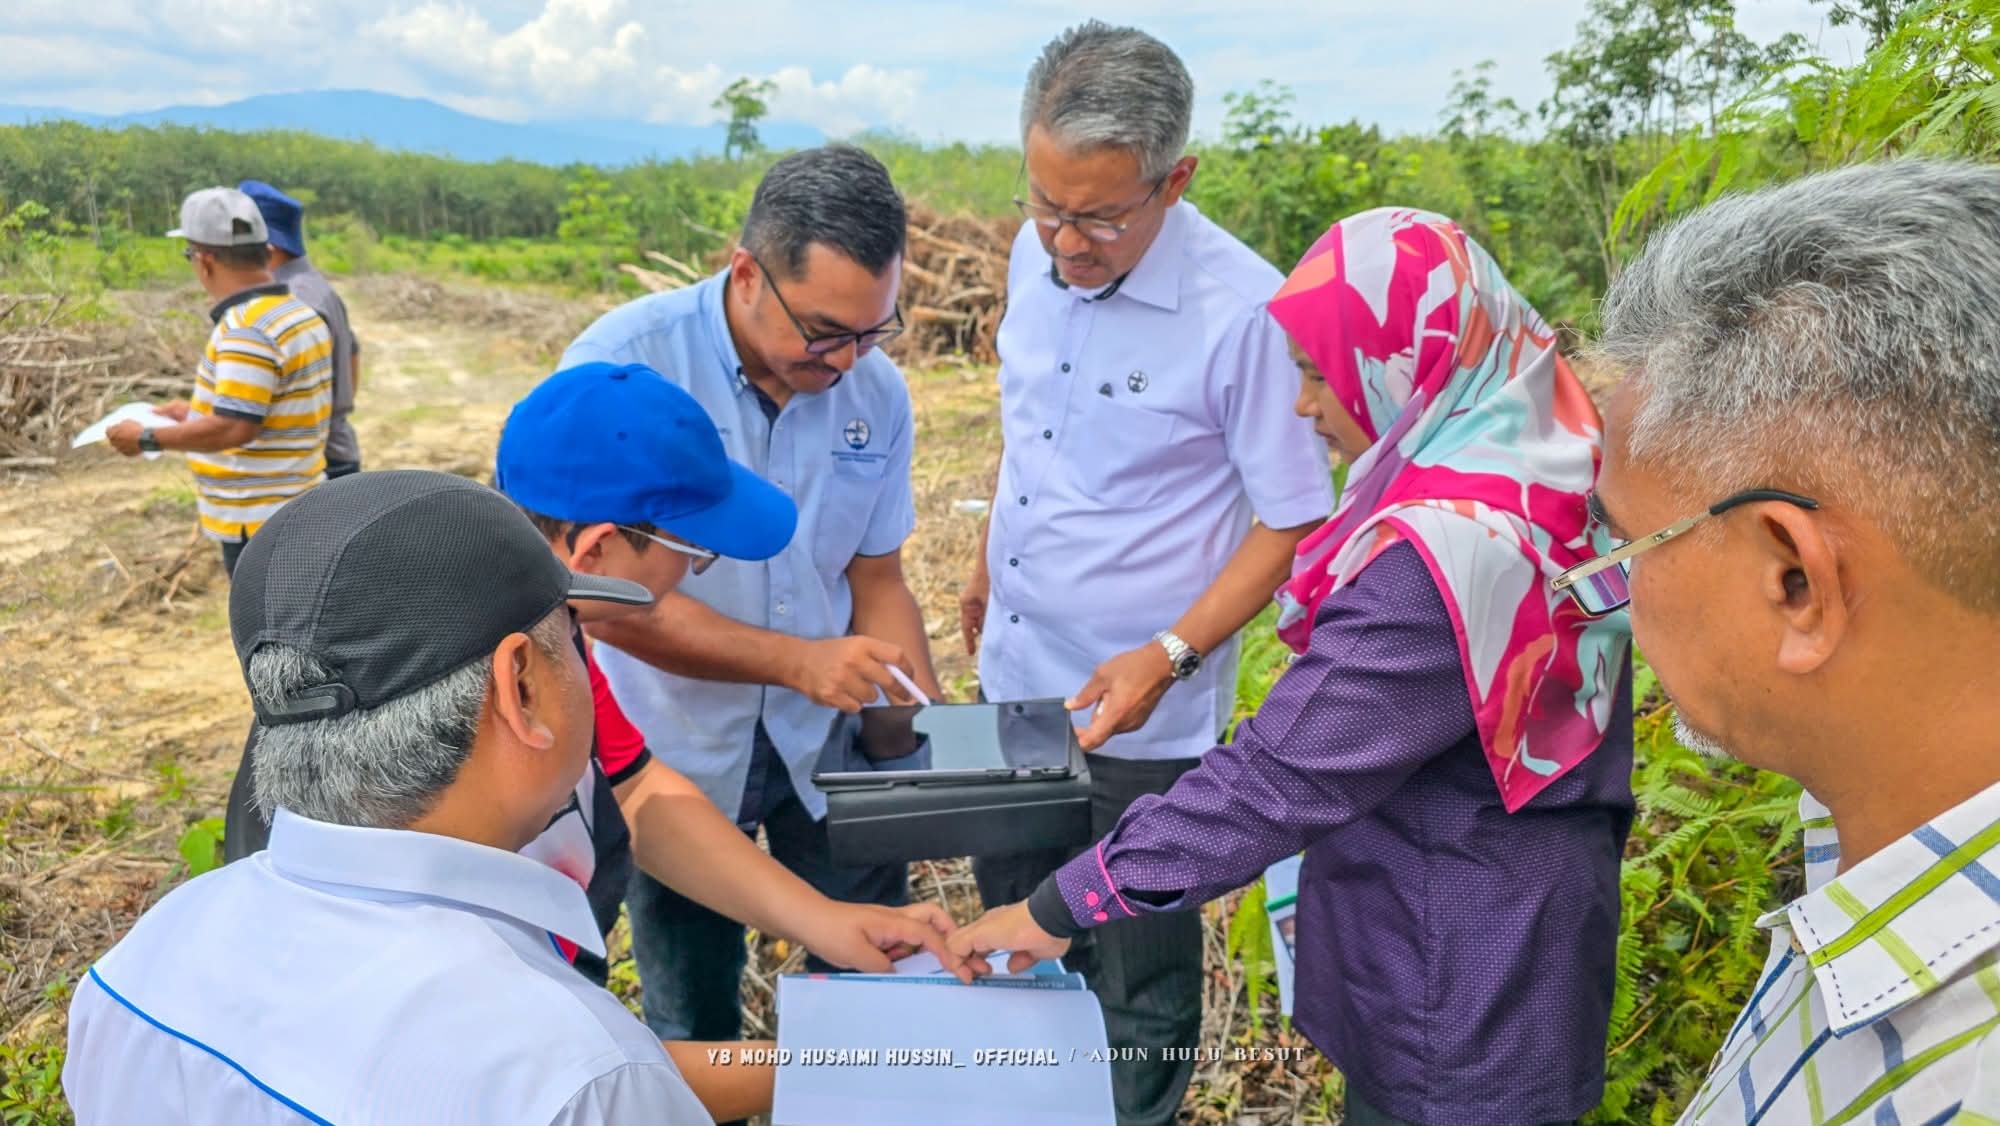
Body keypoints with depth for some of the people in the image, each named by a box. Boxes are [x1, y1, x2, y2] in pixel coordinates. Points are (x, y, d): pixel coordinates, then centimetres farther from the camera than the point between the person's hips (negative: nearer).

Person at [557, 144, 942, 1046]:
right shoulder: (623, 362, -20)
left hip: (831, 739, 3)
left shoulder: (878, 393, -8)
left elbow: (876, 579, 2)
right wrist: (799, 661, -28)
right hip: (679, 745, -2)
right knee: (695, 1028, 16)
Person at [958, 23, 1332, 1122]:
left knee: (1136, 975, 12)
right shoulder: (1036, 254, -2)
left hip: (1137, 709, -6)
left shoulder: (1244, 311, -22)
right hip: (1016, 674, 7)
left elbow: (1296, 522, -16)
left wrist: (1170, 655, -25)